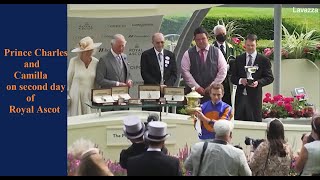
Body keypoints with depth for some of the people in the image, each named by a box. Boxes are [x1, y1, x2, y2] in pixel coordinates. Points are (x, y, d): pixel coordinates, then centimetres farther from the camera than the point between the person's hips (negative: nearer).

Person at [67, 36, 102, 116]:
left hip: (91, 97, 2)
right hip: (76, 97, -2)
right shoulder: (74, 61, -4)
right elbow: (68, 79, 3)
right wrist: (66, 94, 3)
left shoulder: (96, 62, 2)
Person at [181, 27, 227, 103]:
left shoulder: (217, 52, 8)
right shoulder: (188, 54, 6)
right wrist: (197, 87, -8)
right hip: (193, 92, 0)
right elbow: (185, 72, -1)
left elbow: (223, 71, 4)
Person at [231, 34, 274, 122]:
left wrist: (258, 82, -15)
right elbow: (233, 77, 11)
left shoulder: (263, 60, 4)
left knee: (254, 121, -3)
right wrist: (240, 80, -12)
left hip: (254, 96, -3)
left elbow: (270, 78, 2)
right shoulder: (239, 59, 13)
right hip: (240, 96, 3)